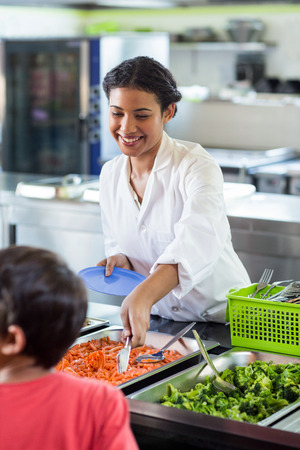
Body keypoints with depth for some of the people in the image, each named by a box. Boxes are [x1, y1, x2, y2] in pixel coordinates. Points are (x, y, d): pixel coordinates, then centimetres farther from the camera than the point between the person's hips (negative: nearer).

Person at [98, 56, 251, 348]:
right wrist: (120, 261, -7)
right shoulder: (110, 174, 3)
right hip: (158, 320, 5)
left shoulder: (197, 166, -16)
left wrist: (144, 296, -50)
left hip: (222, 320, -5)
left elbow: (198, 241, -34)